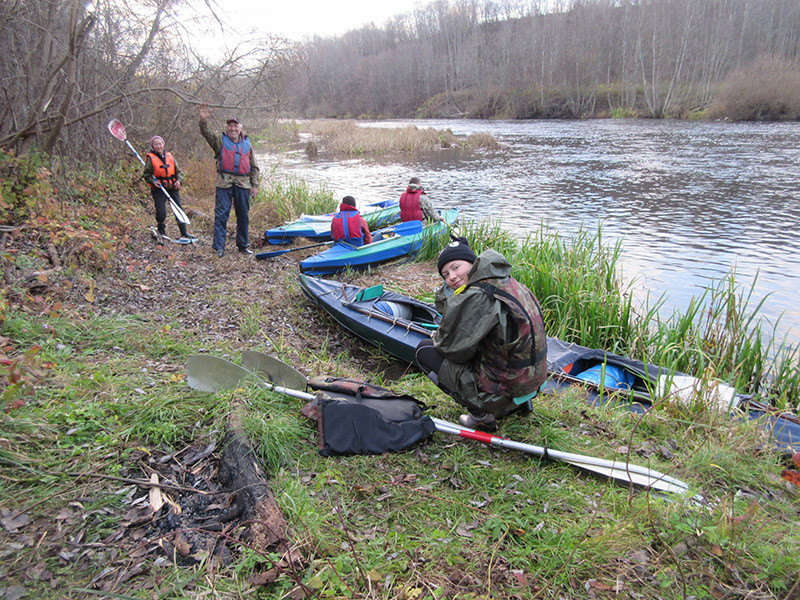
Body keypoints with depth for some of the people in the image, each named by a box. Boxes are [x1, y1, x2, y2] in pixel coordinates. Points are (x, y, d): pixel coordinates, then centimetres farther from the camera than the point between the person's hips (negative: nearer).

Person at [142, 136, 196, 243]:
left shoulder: (170, 156, 12)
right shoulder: (150, 158, 2)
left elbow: (178, 172, 15)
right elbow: (147, 175, 4)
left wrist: (178, 180, -3)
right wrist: (153, 181, -14)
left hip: (172, 188, 3)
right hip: (159, 189, -3)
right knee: (161, 212, -10)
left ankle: (184, 233, 7)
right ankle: (161, 232, 15)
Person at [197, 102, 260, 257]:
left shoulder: (247, 144, 16)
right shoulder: (219, 140, 9)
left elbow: (254, 167, 15)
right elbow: (206, 133, -10)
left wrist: (255, 185, 8)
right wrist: (204, 121, -29)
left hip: (243, 184, 3)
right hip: (224, 182, -3)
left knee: (243, 215, 8)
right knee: (221, 214, -5)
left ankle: (242, 245, 21)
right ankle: (219, 246, -1)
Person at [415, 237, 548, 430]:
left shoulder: (479, 297, -23)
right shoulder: (507, 282, 5)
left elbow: (455, 350, -16)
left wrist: (437, 338, 3)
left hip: (502, 394, -9)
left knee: (425, 349, 2)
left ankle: (481, 413, 0)